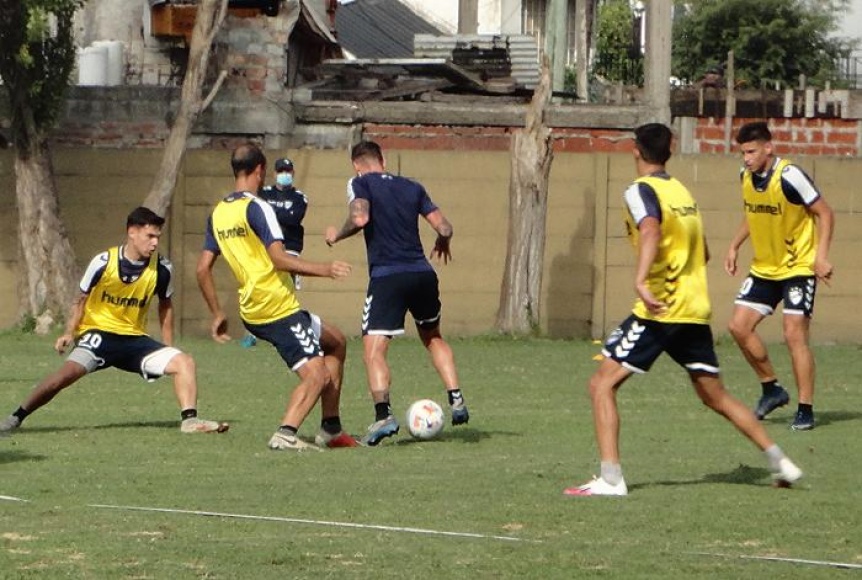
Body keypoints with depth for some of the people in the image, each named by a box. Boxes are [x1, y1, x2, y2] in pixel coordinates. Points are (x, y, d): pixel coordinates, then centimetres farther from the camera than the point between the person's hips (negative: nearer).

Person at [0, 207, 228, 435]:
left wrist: (167, 349, 14)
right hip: (98, 332, -4)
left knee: (184, 362, -14)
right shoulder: (103, 263, -12)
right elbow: (81, 300, 3)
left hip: (135, 339, 4)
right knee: (71, 369, -29)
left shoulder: (162, 269, -5)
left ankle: (190, 420, -12)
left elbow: (165, 305, 14)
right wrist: (70, 333, -10)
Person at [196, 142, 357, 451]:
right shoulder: (256, 207, -12)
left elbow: (203, 269, 15)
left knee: (336, 343, 22)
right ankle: (286, 434, -29)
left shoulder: (218, 213, 13)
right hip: (279, 308, -9)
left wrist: (217, 314, 21)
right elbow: (279, 258, -23)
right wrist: (322, 269, -24)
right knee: (317, 376, -12)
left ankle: (330, 429, 20)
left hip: (252, 311, 9)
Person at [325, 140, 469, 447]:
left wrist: (337, 235, 3)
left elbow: (360, 218, -15)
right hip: (422, 273, 5)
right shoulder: (412, 187, 17)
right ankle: (456, 401, 19)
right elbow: (443, 227, 12)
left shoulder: (360, 183, 3)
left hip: (386, 276, -5)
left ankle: (383, 414, -25)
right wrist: (442, 243, 34)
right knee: (433, 338, 27)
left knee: (373, 349, -6)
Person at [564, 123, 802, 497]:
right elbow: (703, 252, 27)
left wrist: (641, 280, -40)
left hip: (659, 311, -8)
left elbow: (650, 230, -28)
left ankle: (611, 479, -15)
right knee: (716, 396, 19)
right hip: (696, 310, 8)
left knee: (602, 384, -4)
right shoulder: (682, 191, 17)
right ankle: (780, 463, 20)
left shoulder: (641, 190, -7)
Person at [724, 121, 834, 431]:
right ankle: (771, 389, 16)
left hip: (798, 267, -7)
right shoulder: (747, 176, 0)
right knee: (739, 326, -1)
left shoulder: (789, 177, -21)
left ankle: (806, 410, -4)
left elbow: (824, 213, -15)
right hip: (764, 268, 7)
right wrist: (734, 246, 9)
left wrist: (821, 255, -22)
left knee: (794, 335, -12)